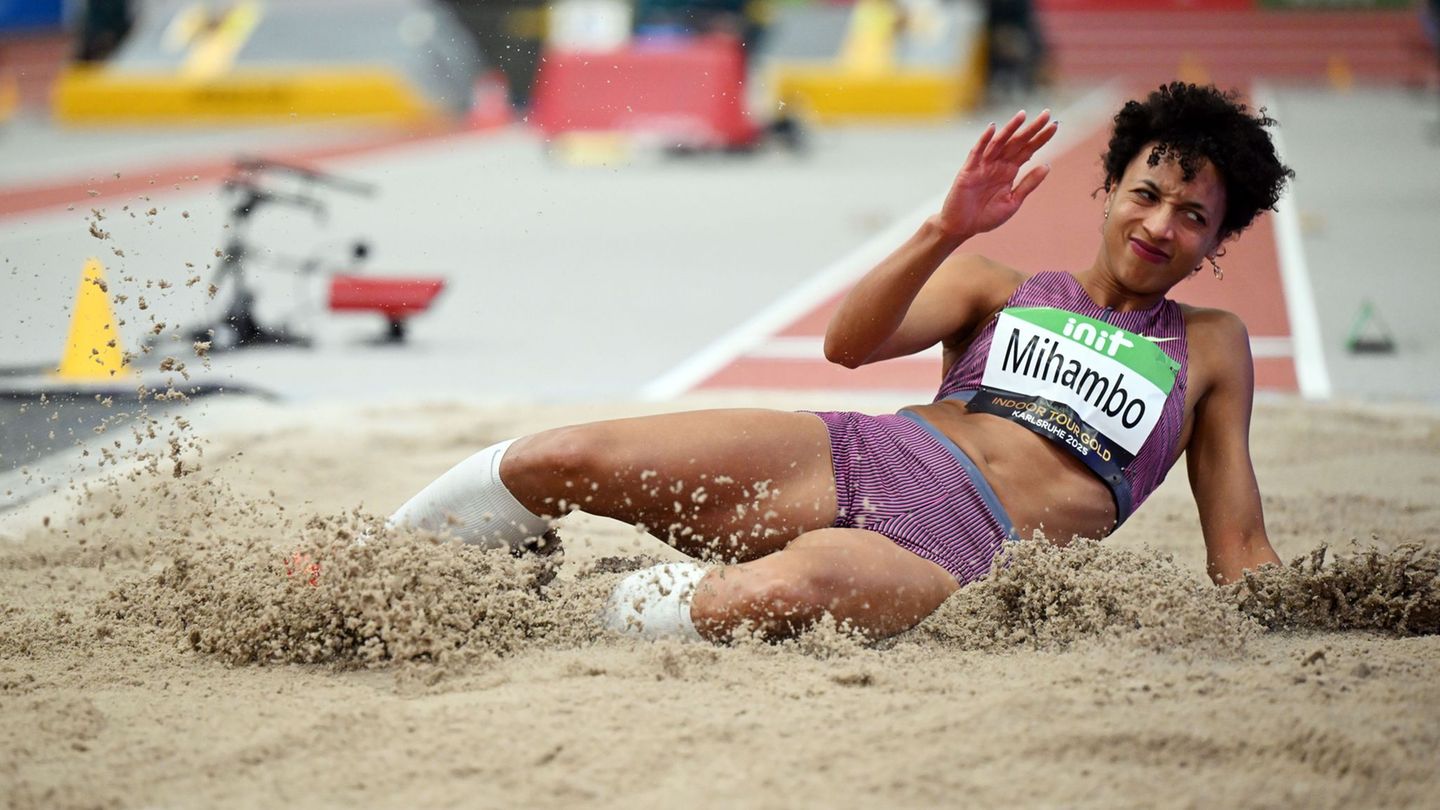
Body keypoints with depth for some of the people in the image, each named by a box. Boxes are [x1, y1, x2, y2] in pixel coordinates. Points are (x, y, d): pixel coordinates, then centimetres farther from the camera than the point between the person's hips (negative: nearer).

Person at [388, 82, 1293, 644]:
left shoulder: (1211, 348, 21)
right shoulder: (1000, 287, 21)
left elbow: (1241, 553, 19)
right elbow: (850, 343, 4)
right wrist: (946, 232, -9)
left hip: (959, 561, -3)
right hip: (866, 461, 3)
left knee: (786, 589, -41)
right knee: (556, 460, -16)